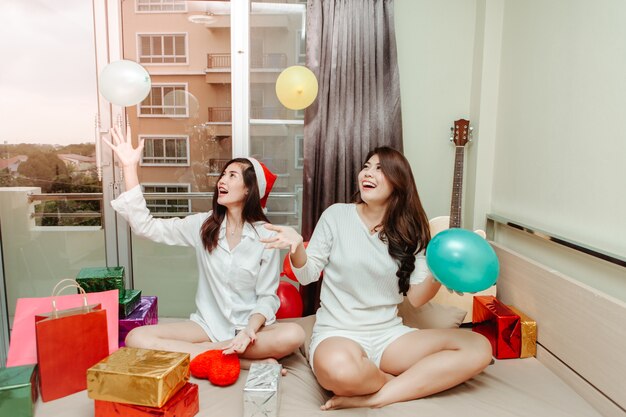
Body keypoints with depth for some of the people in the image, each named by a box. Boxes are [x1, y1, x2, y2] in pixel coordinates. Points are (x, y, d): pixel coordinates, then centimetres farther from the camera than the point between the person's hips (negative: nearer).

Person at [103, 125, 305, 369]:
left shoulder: (265, 236, -7)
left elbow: (267, 296, -6)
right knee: (136, 338, -20)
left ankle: (201, 351, -19)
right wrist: (130, 167, -9)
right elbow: (146, 227, -5)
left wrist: (249, 331, -25)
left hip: (251, 327, -3)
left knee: (293, 335, -32)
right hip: (208, 324, 3)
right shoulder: (202, 225, 1)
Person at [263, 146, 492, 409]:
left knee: (479, 349, -15)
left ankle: (375, 397, -20)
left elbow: (416, 298, 2)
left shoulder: (410, 231, 4)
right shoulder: (337, 215, -3)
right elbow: (307, 275, -1)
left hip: (389, 334, 4)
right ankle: (408, 383, -5)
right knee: (340, 369, -40)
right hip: (337, 332, -3)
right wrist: (297, 247, -21)